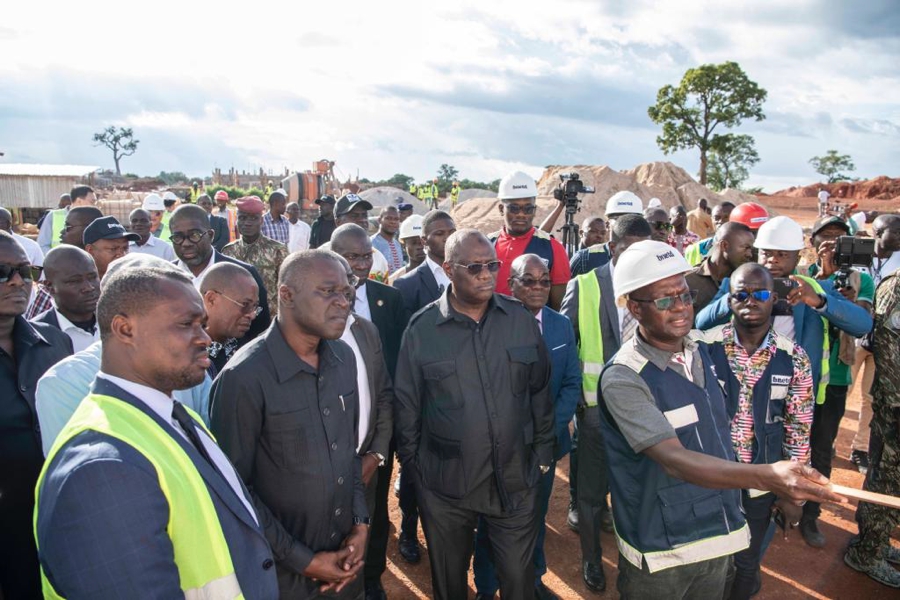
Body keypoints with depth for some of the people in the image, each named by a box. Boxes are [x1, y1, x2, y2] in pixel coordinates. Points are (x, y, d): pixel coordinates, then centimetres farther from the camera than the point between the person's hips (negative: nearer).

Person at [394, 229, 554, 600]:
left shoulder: (520, 319, -2)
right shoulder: (422, 329, -9)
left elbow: (540, 392, 6)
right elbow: (406, 405, -1)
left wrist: (542, 453, 8)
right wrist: (411, 465, 3)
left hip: (515, 481, 1)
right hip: (444, 485, -1)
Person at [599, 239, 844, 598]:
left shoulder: (701, 352, 1)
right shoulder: (623, 379, -23)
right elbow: (673, 459, -32)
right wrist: (767, 476, -44)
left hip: (720, 536, 6)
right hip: (660, 554, -6)